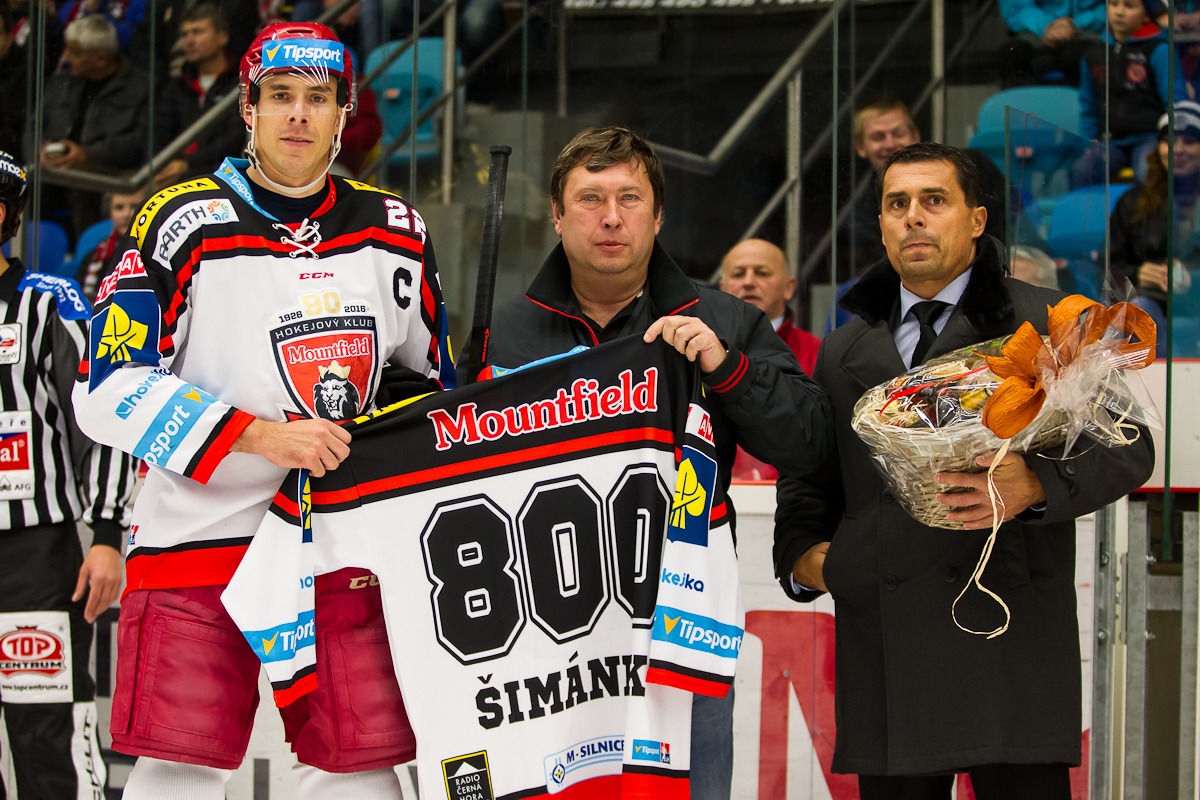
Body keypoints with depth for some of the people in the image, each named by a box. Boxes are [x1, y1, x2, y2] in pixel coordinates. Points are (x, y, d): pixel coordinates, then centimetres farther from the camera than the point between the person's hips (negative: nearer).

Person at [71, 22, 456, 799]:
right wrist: (260, 436, -18)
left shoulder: (396, 233, 9)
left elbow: (435, 379, 22)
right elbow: (110, 391, -12)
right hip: (197, 533, -4)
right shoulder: (183, 224, -6)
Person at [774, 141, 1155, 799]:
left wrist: (1036, 485, -19)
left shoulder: (1047, 323, 8)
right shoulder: (842, 351, 21)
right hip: (883, 638, 4)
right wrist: (800, 554, 6)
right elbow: (808, 478, 27)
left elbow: (1126, 446, 0)